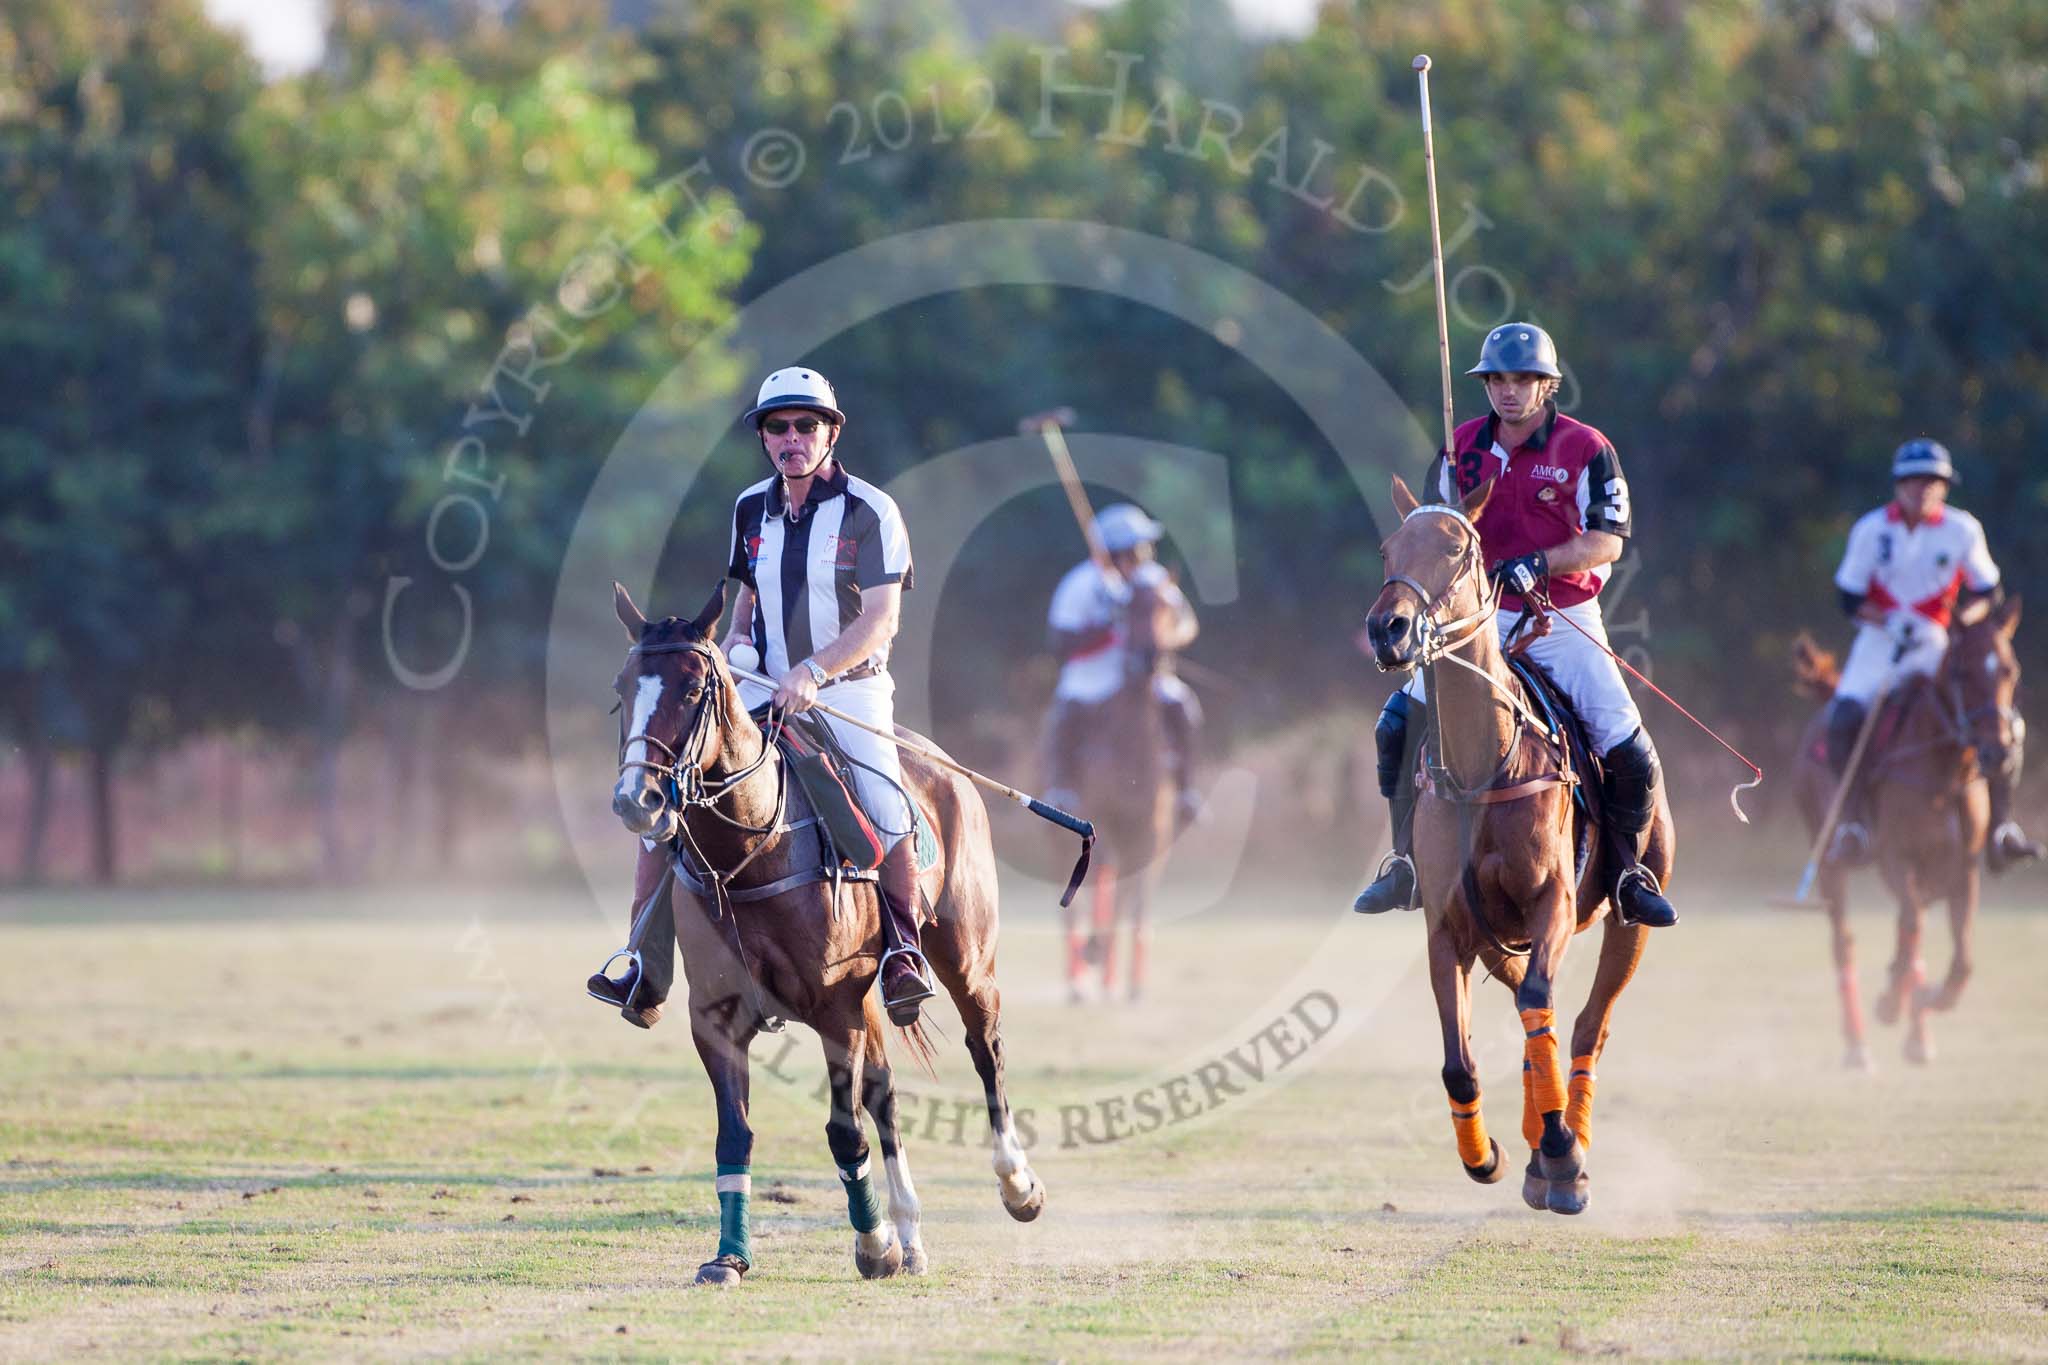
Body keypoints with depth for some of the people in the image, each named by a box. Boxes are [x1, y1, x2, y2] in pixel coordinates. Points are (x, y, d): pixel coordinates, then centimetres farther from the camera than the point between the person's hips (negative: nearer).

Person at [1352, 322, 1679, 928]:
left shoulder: (1586, 450, -6)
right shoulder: (1462, 449, 6)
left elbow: (1607, 541, -10)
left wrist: (1539, 563, -23)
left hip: (1564, 621, -3)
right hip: (1481, 617, 3)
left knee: (1629, 750, -13)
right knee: (1402, 723, -11)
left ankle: (1631, 875, 8)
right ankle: (1404, 862, 0)